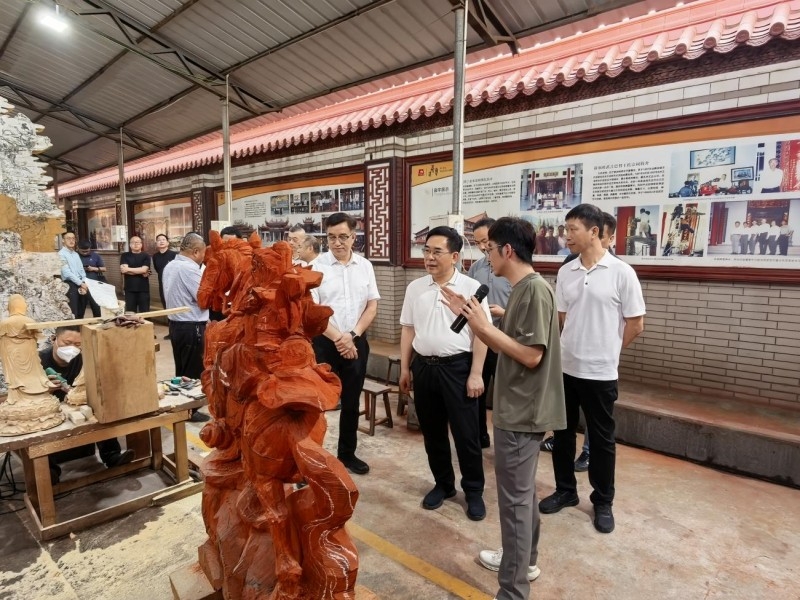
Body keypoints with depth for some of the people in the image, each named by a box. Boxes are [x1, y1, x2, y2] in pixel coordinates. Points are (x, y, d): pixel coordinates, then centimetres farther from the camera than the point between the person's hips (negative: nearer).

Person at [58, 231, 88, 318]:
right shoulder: (61, 254, -7)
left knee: (81, 312, 11)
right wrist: (81, 283, -15)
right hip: (70, 285, -7)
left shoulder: (76, 254, 16)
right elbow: (67, 273, -15)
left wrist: (84, 284, -2)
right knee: (73, 313, -7)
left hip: (80, 284, 7)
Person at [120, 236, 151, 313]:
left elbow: (144, 269, -11)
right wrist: (141, 272, -11)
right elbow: (123, 270, -8)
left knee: (144, 312, 3)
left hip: (143, 289, -1)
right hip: (130, 289, 1)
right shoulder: (125, 256, 6)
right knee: (129, 313, 5)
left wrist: (128, 269, -7)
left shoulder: (146, 256, 4)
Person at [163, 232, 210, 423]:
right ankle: (189, 411, 13)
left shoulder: (170, 266, 8)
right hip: (192, 327, -9)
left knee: (182, 369, 19)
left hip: (176, 323, 9)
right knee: (192, 371, 3)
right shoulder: (190, 269, -21)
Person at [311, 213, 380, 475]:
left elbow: (372, 306, 4)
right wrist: (338, 338, -13)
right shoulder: (316, 267, -6)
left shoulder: (365, 266, 4)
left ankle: (347, 453, 31)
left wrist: (352, 336, -8)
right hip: (324, 343, -3)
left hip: (357, 343, 4)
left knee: (351, 401, 14)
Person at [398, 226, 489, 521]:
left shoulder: (471, 288, -8)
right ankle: (443, 484, 34)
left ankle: (474, 491, 25)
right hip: (423, 366, 4)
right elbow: (408, 329, 11)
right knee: (432, 432, 15)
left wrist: (475, 374, -11)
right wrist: (405, 368, 11)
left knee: (466, 433, 6)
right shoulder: (415, 287, 5)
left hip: (458, 367, -4)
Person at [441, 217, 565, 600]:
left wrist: (484, 326, -20)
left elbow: (531, 355, -24)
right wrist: (471, 316, 4)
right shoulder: (521, 289, 10)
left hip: (522, 412, -10)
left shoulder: (535, 289, -20)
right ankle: (523, 560, 41)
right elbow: (505, 346, 11)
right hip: (517, 409, 10)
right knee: (521, 490, 22)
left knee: (514, 496, 1)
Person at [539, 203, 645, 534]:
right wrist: (574, 347, 6)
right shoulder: (565, 272, 3)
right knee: (562, 433, 14)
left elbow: (635, 324, -4)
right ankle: (565, 490, 33)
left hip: (600, 371, -4)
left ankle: (603, 502, 28)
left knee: (602, 439, 10)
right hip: (565, 367, 5)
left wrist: (605, 352, 3)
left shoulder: (621, 272, -10)